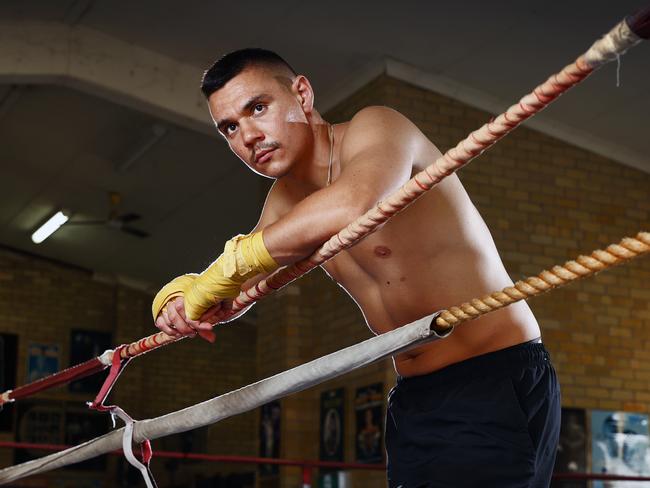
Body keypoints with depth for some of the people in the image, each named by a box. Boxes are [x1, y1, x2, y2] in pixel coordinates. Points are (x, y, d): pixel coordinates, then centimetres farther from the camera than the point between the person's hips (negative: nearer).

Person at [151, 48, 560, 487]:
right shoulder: (286, 201, 11)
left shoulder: (374, 126, -13)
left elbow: (352, 208, -36)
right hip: (413, 399, 8)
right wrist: (179, 295, -8)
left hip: (498, 380, -7)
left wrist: (234, 260, -26)